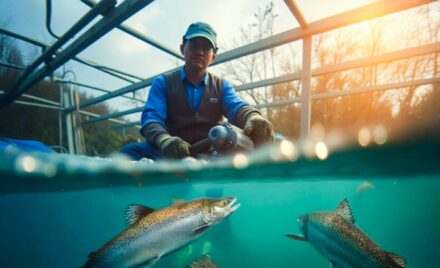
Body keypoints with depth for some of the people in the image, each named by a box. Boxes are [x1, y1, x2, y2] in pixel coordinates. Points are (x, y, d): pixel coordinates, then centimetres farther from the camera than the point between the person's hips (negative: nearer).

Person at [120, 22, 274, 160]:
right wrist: (164, 139, -31)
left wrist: (253, 117, -32)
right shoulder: (162, 82, 12)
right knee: (131, 150, -30)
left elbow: (235, 106, -4)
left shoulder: (222, 86, 18)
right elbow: (151, 116, -5)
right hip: (174, 155, 0)